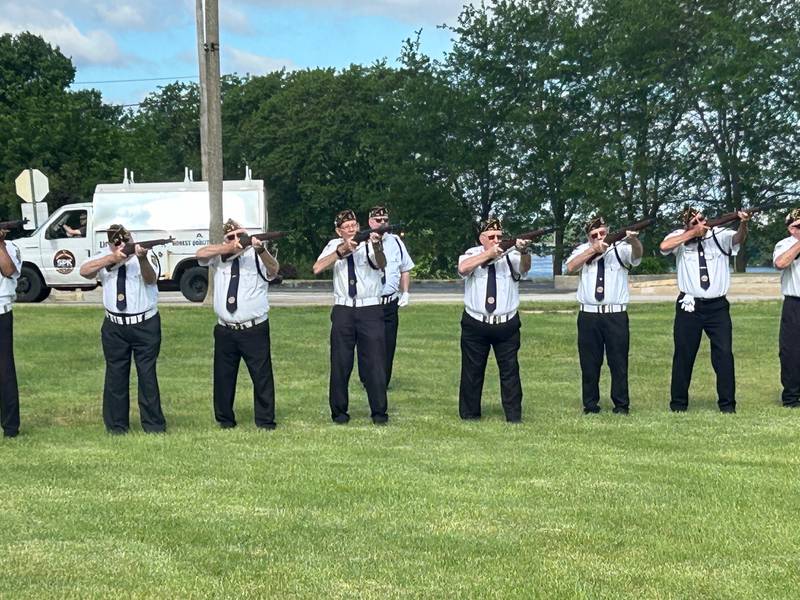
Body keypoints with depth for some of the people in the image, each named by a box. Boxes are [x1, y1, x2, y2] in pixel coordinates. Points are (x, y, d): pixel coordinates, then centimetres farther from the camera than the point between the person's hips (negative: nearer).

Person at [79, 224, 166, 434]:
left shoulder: (143, 254, -7)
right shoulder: (105, 257, 1)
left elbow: (150, 279, -25)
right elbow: (84, 271, -16)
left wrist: (142, 259, -47)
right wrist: (113, 258, -28)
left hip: (145, 324, -3)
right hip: (114, 326, 3)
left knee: (147, 375, 3)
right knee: (116, 377, 9)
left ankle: (153, 424, 12)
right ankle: (116, 425, 19)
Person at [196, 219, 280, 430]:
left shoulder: (256, 256, -2)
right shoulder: (220, 256, 8)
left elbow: (273, 270, -21)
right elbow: (200, 254, -10)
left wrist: (261, 250, -42)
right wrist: (227, 248, -23)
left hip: (254, 330, -3)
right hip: (225, 331, 3)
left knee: (262, 376, -1)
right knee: (223, 377, 11)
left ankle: (265, 421, 9)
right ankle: (225, 420, 25)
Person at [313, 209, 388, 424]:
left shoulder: (368, 244, -1)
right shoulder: (335, 245, 5)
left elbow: (381, 264, -22)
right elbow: (317, 268, -11)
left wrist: (377, 246, -44)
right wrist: (342, 250, -22)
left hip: (370, 310, -1)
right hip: (343, 311, 2)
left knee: (375, 362, -1)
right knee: (340, 363, 6)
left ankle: (379, 412, 9)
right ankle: (339, 411, 17)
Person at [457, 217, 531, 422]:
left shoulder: (510, 256, 0)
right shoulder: (472, 254, 0)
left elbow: (524, 267, -21)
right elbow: (463, 268, -21)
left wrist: (524, 252, -44)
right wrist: (488, 254, -31)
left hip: (507, 325, 0)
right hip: (475, 324, 0)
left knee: (510, 370, 1)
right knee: (472, 371, 8)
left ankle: (514, 416, 6)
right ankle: (469, 415, 18)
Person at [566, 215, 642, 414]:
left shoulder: (620, 249, 2)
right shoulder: (583, 250, 8)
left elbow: (636, 255, -18)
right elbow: (571, 267, -10)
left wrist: (634, 240, -41)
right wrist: (593, 249, -20)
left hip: (616, 315, -1)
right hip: (589, 315, 2)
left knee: (619, 362, 2)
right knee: (589, 363, 7)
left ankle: (621, 405, 11)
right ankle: (590, 405, 16)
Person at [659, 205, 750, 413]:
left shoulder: (720, 235, 1)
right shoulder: (680, 237, 2)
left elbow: (738, 238, -18)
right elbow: (664, 246, -18)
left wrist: (743, 224, -40)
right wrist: (693, 233, -17)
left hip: (717, 306, 0)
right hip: (689, 307, 0)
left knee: (724, 354, -3)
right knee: (684, 355, 8)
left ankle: (727, 403, 6)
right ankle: (678, 403, 20)